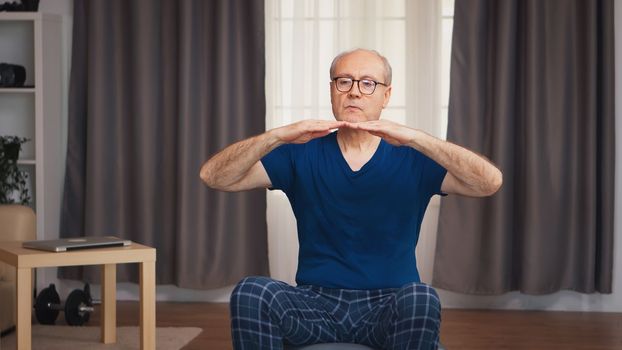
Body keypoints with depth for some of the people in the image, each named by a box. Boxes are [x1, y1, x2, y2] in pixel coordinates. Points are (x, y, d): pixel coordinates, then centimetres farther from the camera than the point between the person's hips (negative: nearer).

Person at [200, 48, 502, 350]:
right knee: (250, 292, -28)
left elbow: (490, 182, -14)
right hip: (317, 302, 1)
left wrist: (414, 138, -25)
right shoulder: (302, 155, 5)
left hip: (390, 306, -1)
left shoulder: (412, 158, 2)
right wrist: (278, 135, -21)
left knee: (421, 299, -35)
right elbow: (213, 176, -5)